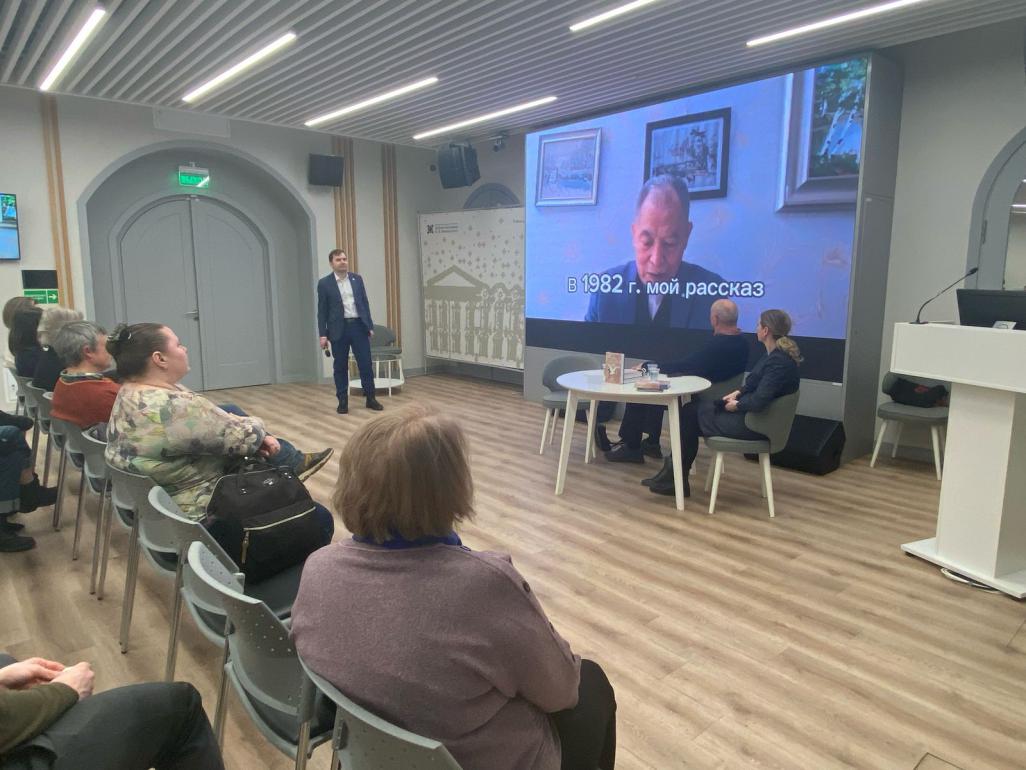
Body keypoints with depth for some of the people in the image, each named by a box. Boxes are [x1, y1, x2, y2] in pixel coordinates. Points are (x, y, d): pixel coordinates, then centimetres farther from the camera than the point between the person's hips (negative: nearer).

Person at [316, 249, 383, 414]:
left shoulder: (357, 279, 9)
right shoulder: (324, 283, 0)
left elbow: (365, 303, 11)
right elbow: (322, 311, -1)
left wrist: (370, 326, 7)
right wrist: (323, 334, -6)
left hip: (359, 326, 2)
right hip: (339, 329, -2)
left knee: (366, 364, 1)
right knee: (340, 367, 5)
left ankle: (370, 398, 12)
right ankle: (343, 401, 15)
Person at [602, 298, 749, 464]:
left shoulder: (716, 346, -29)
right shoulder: (741, 341, 0)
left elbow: (681, 367, -22)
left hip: (697, 400, -9)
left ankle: (631, 447, 11)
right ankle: (651, 443, 25)